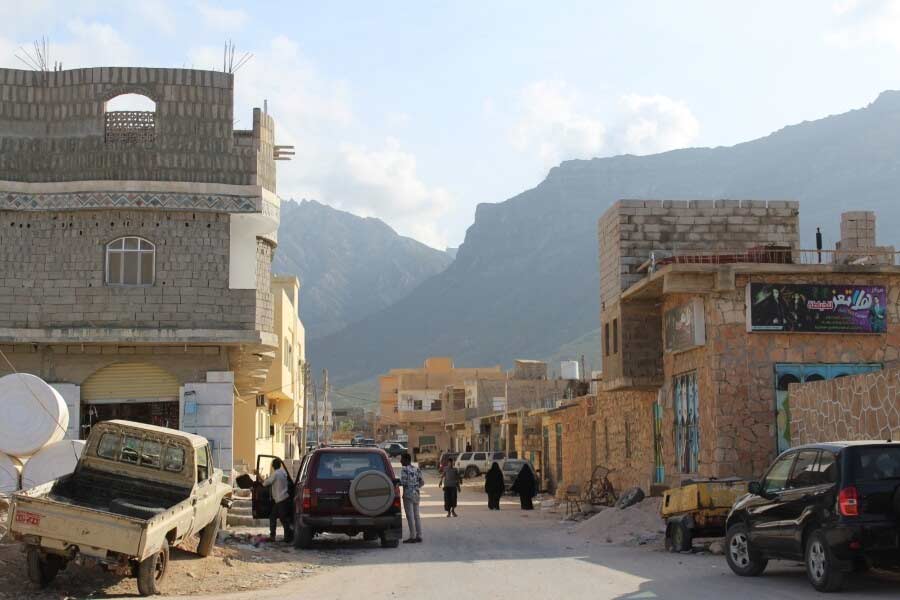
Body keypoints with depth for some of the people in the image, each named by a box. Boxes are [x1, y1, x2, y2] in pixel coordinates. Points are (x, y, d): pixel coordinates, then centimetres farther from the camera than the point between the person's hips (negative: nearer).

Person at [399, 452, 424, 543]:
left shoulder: (405, 469, -12)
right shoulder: (416, 469, 10)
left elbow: (403, 482, -20)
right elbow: (422, 482, 8)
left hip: (408, 494, -7)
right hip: (416, 494, 7)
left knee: (410, 516, -4)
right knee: (416, 515, 11)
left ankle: (412, 536, -4)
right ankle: (419, 536, 12)